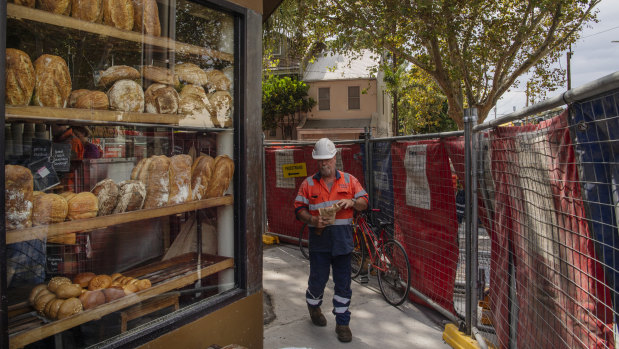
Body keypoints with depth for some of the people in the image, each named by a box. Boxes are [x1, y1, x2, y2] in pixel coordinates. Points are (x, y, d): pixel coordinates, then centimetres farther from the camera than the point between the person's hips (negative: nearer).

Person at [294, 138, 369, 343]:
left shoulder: (349, 180, 6)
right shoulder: (308, 184, 4)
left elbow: (364, 203, 7)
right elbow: (299, 209, 2)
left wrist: (352, 202, -14)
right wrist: (312, 220, -16)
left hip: (342, 241, 1)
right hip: (319, 240, -1)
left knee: (343, 283, 7)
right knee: (318, 279, 7)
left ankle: (342, 323, 22)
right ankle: (313, 306, 40)